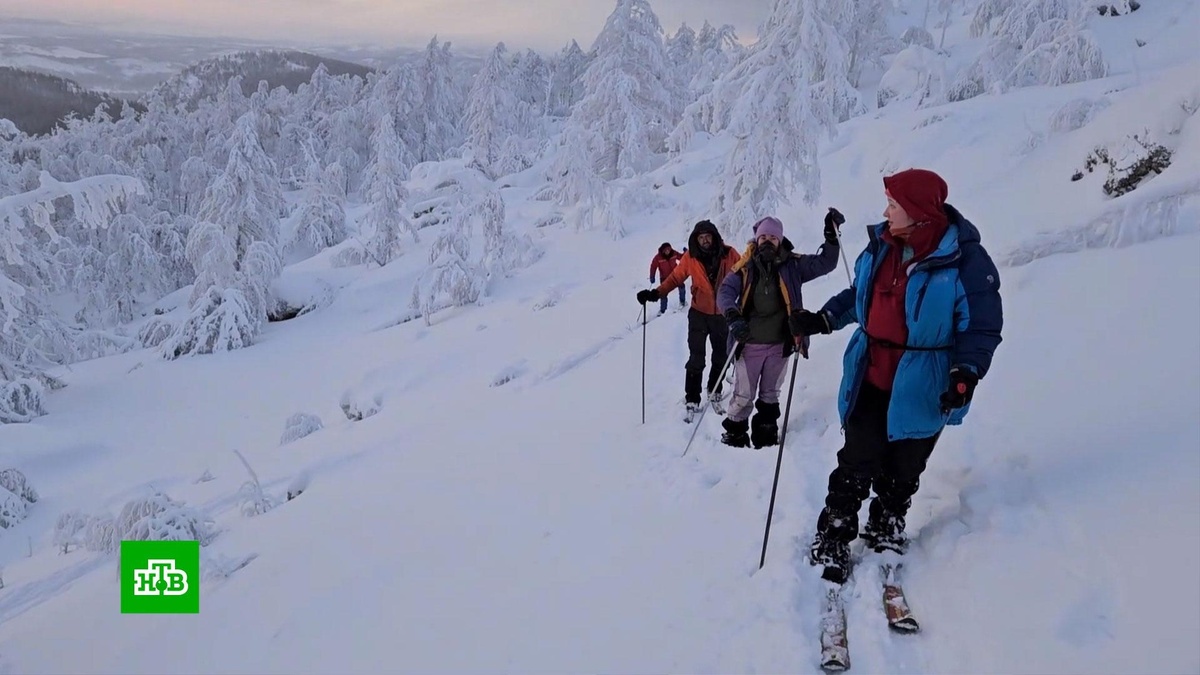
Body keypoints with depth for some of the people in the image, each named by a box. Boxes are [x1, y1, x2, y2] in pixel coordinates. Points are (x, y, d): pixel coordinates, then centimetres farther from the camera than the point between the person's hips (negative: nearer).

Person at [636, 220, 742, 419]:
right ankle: (692, 400, 2)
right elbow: (675, 278, -6)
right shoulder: (690, 258, -11)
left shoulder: (729, 254, -11)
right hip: (699, 313, -1)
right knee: (696, 359, -6)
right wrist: (656, 293, -18)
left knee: (721, 356, 16)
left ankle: (714, 389, 38)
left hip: (723, 314, 2)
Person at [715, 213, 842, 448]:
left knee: (770, 394, 18)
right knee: (743, 395, 4)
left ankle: (766, 433, 33)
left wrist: (831, 236, -14)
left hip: (780, 343, 2)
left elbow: (824, 263, 0)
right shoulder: (745, 267, -6)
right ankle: (734, 434, 22)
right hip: (750, 343, -2)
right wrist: (733, 317, -32)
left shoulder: (793, 264, -1)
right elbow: (725, 292, -14)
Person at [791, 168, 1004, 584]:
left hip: (921, 390, -3)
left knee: (901, 472, 14)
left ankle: (885, 533, 38)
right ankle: (832, 541, 20)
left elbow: (983, 328, -13)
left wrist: (966, 373, -26)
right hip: (869, 379, 4)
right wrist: (823, 320, 8)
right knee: (855, 466, 6)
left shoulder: (966, 261, -16)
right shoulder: (881, 246, 1)